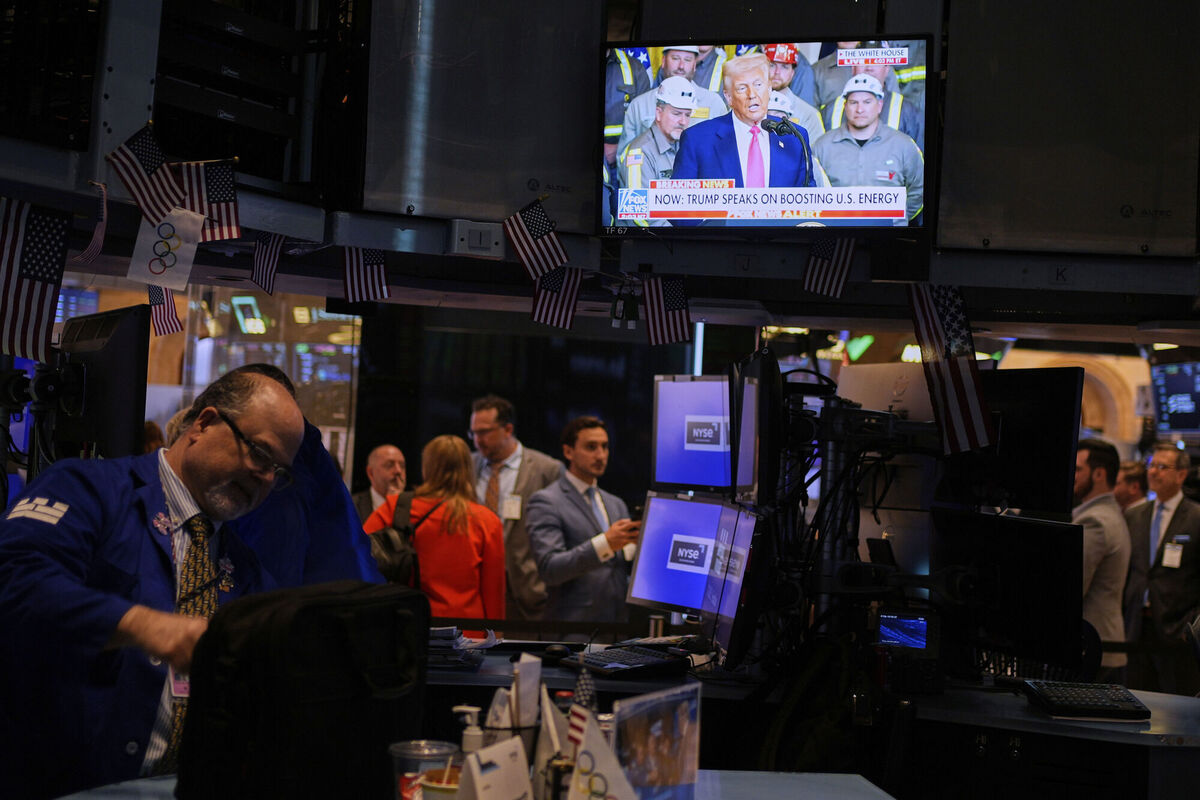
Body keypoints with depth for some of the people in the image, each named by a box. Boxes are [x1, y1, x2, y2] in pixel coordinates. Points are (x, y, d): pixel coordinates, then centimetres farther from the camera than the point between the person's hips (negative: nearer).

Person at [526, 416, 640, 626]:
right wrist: (605, 543, -24)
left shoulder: (616, 504, 17)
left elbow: (630, 567, 16)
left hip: (619, 617, 6)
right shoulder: (546, 502, -5)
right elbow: (549, 569, -15)